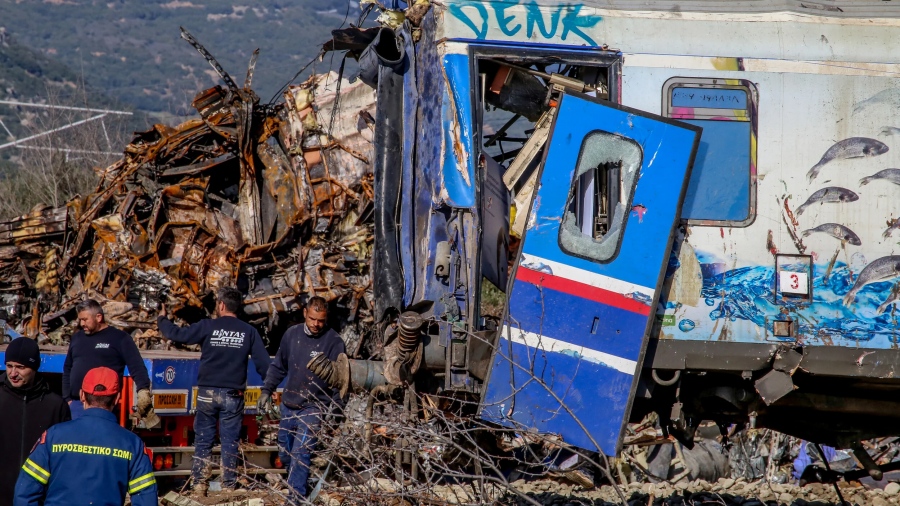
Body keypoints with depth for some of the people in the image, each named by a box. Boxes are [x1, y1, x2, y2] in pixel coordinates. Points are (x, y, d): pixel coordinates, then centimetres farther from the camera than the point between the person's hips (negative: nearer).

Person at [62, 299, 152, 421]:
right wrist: (67, 398, 16)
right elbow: (67, 369, 25)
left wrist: (143, 391, -24)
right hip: (76, 405, 5)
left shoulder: (119, 338, 0)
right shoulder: (77, 338, 18)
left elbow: (137, 367, -8)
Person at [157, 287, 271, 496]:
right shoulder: (249, 332, -1)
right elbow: (263, 363, 1)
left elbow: (177, 334, 0)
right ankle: (228, 486, 5)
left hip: (207, 393, -1)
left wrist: (162, 320, 19)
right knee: (229, 442, 6)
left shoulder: (208, 327, -6)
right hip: (233, 396, 1)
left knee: (203, 441, 7)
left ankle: (199, 485, 5)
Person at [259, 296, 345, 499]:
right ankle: (301, 486, 34)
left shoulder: (334, 342, -12)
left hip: (313, 408, -6)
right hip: (288, 406, 6)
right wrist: (267, 391, 11)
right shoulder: (292, 334, 3)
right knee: (285, 455, 15)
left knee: (300, 454, -15)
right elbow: (278, 366, 16)